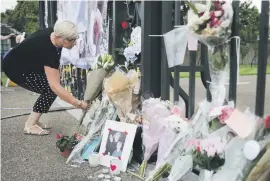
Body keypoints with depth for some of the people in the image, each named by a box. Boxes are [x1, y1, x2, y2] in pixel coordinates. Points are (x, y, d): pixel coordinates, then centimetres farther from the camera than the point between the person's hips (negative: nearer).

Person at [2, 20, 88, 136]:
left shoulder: (53, 34, -12)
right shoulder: (47, 50, -36)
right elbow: (55, 86, -40)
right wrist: (78, 104, -39)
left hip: (27, 64, 9)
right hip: (15, 68, -9)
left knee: (52, 87, 1)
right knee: (51, 90, -18)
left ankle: (33, 120, 10)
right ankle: (30, 125, -8)